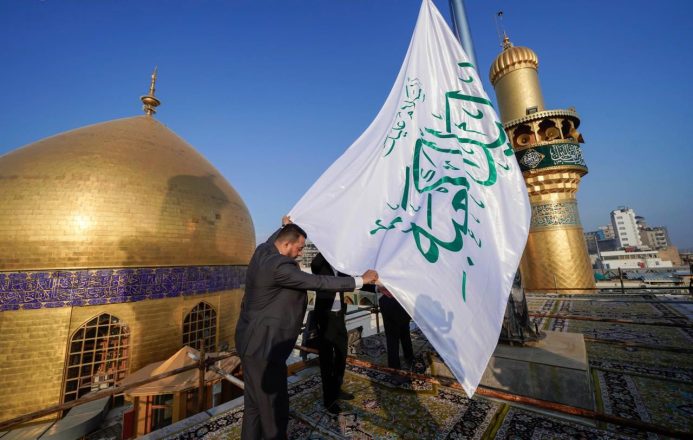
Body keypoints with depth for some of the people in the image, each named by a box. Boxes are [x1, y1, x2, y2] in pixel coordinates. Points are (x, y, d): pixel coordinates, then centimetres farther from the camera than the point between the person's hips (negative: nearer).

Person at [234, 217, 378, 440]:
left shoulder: (261, 251, 1)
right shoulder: (278, 266, -26)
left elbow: (272, 240, 27)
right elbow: (318, 282, -27)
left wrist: (284, 226, 46)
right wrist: (360, 280, -20)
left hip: (252, 341, 10)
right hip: (263, 346, -10)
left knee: (255, 404, 23)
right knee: (274, 407, 8)